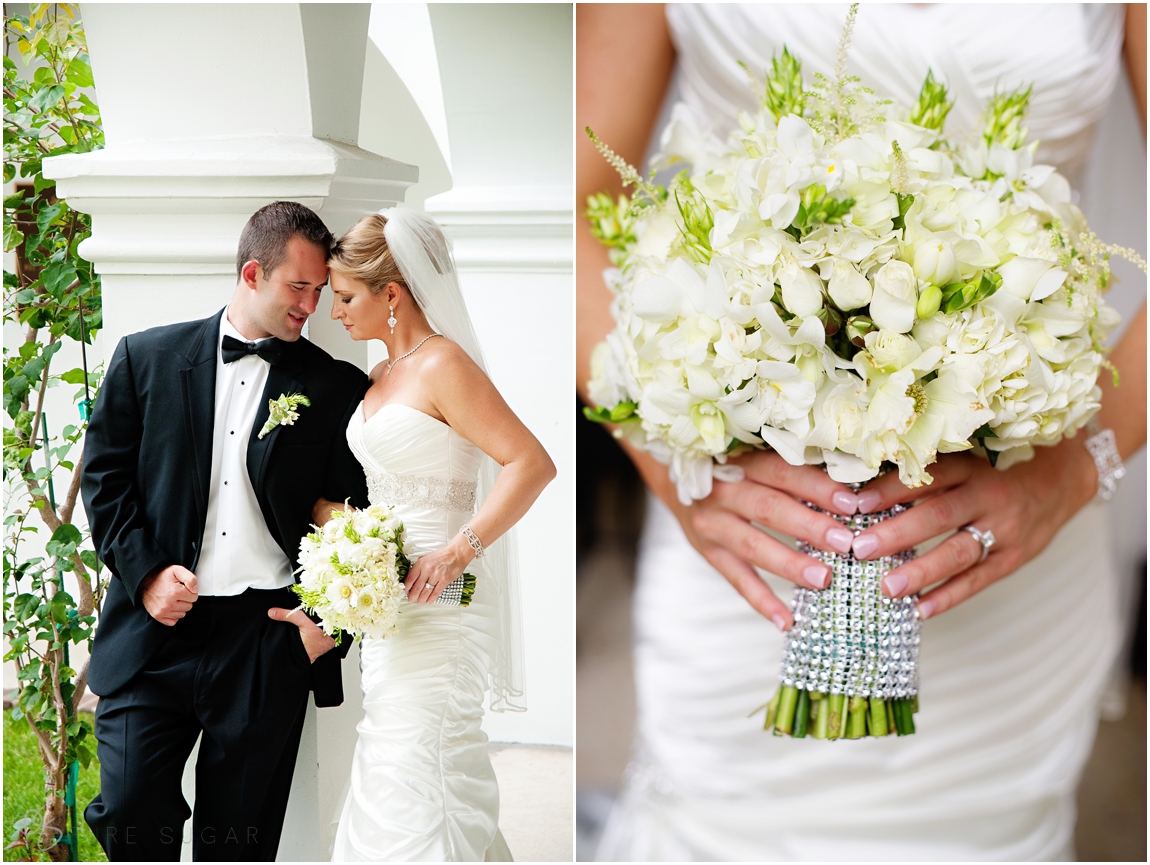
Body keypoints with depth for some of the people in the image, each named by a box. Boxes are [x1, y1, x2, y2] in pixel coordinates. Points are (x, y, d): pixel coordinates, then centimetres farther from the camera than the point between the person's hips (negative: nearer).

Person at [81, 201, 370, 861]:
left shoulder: (338, 389, 6)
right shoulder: (147, 358, 7)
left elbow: (353, 519, 7)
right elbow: (105, 474, 6)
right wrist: (146, 572, -6)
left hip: (268, 638, 0)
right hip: (155, 631, 1)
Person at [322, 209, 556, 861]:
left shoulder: (443, 363, -13)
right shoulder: (385, 375, 14)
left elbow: (532, 463, -20)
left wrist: (458, 552, -23)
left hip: (436, 605, -9)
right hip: (390, 601, 9)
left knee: (418, 774, -7)